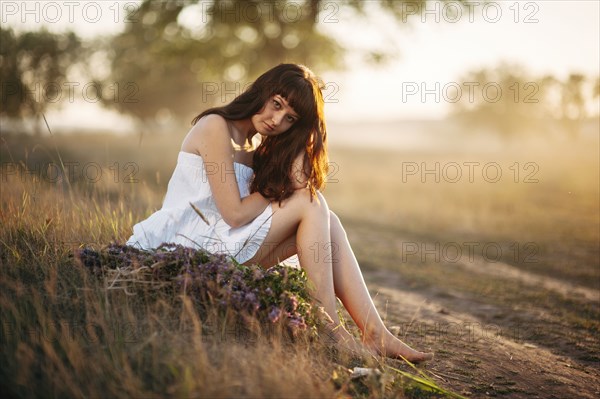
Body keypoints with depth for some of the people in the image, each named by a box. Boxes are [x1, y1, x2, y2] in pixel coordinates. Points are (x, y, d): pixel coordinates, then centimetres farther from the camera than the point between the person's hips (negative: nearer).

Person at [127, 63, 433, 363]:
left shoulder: (257, 144, 16)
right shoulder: (216, 127, -11)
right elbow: (235, 213, -17)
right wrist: (277, 191, -3)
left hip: (220, 243, 8)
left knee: (325, 221, -3)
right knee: (310, 204, -14)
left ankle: (376, 334, -7)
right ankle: (329, 329, -14)